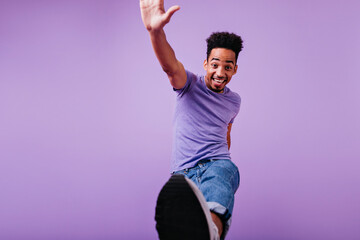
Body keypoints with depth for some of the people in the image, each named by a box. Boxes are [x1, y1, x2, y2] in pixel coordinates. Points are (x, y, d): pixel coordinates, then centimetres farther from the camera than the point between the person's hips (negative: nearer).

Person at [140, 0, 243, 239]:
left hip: (219, 165, -2)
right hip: (184, 174, 3)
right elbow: (170, 65, -19)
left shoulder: (234, 101, 17)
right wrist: (156, 30, -42)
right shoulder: (190, 85, 4)